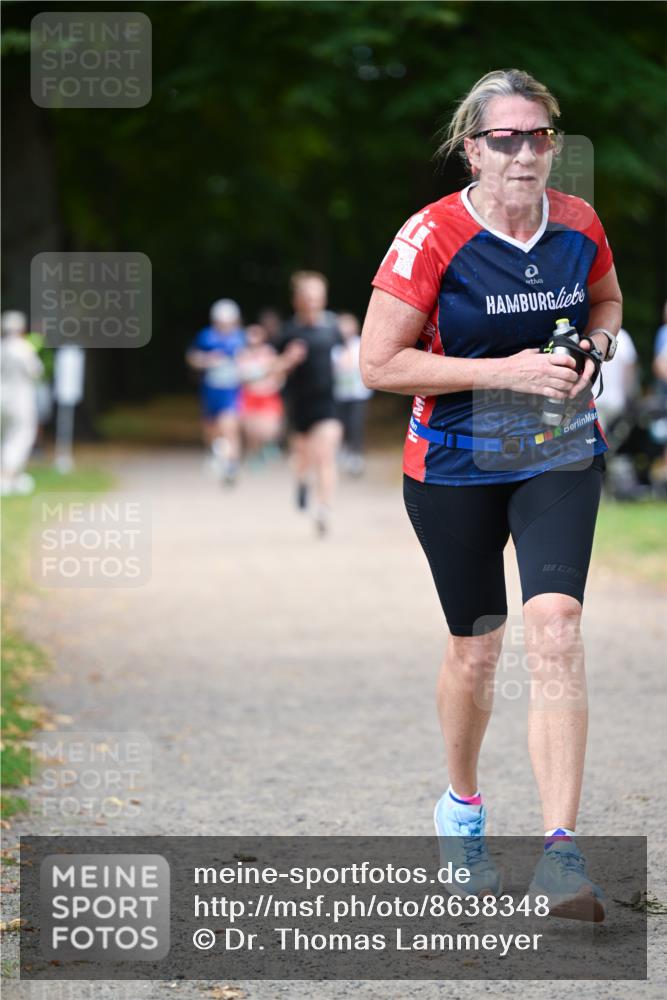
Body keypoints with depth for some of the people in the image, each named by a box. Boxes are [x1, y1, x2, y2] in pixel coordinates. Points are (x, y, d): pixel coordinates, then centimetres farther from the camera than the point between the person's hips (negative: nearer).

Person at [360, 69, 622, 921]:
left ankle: (561, 851, -19)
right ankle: (462, 804, 38)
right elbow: (379, 364, -17)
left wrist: (593, 348, -4)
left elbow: (606, 300, 19)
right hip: (455, 468, -2)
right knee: (475, 650, 9)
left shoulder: (579, 226, -3)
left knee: (554, 630, -16)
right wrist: (503, 372, -22)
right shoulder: (432, 237, -16)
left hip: (561, 459, 2)